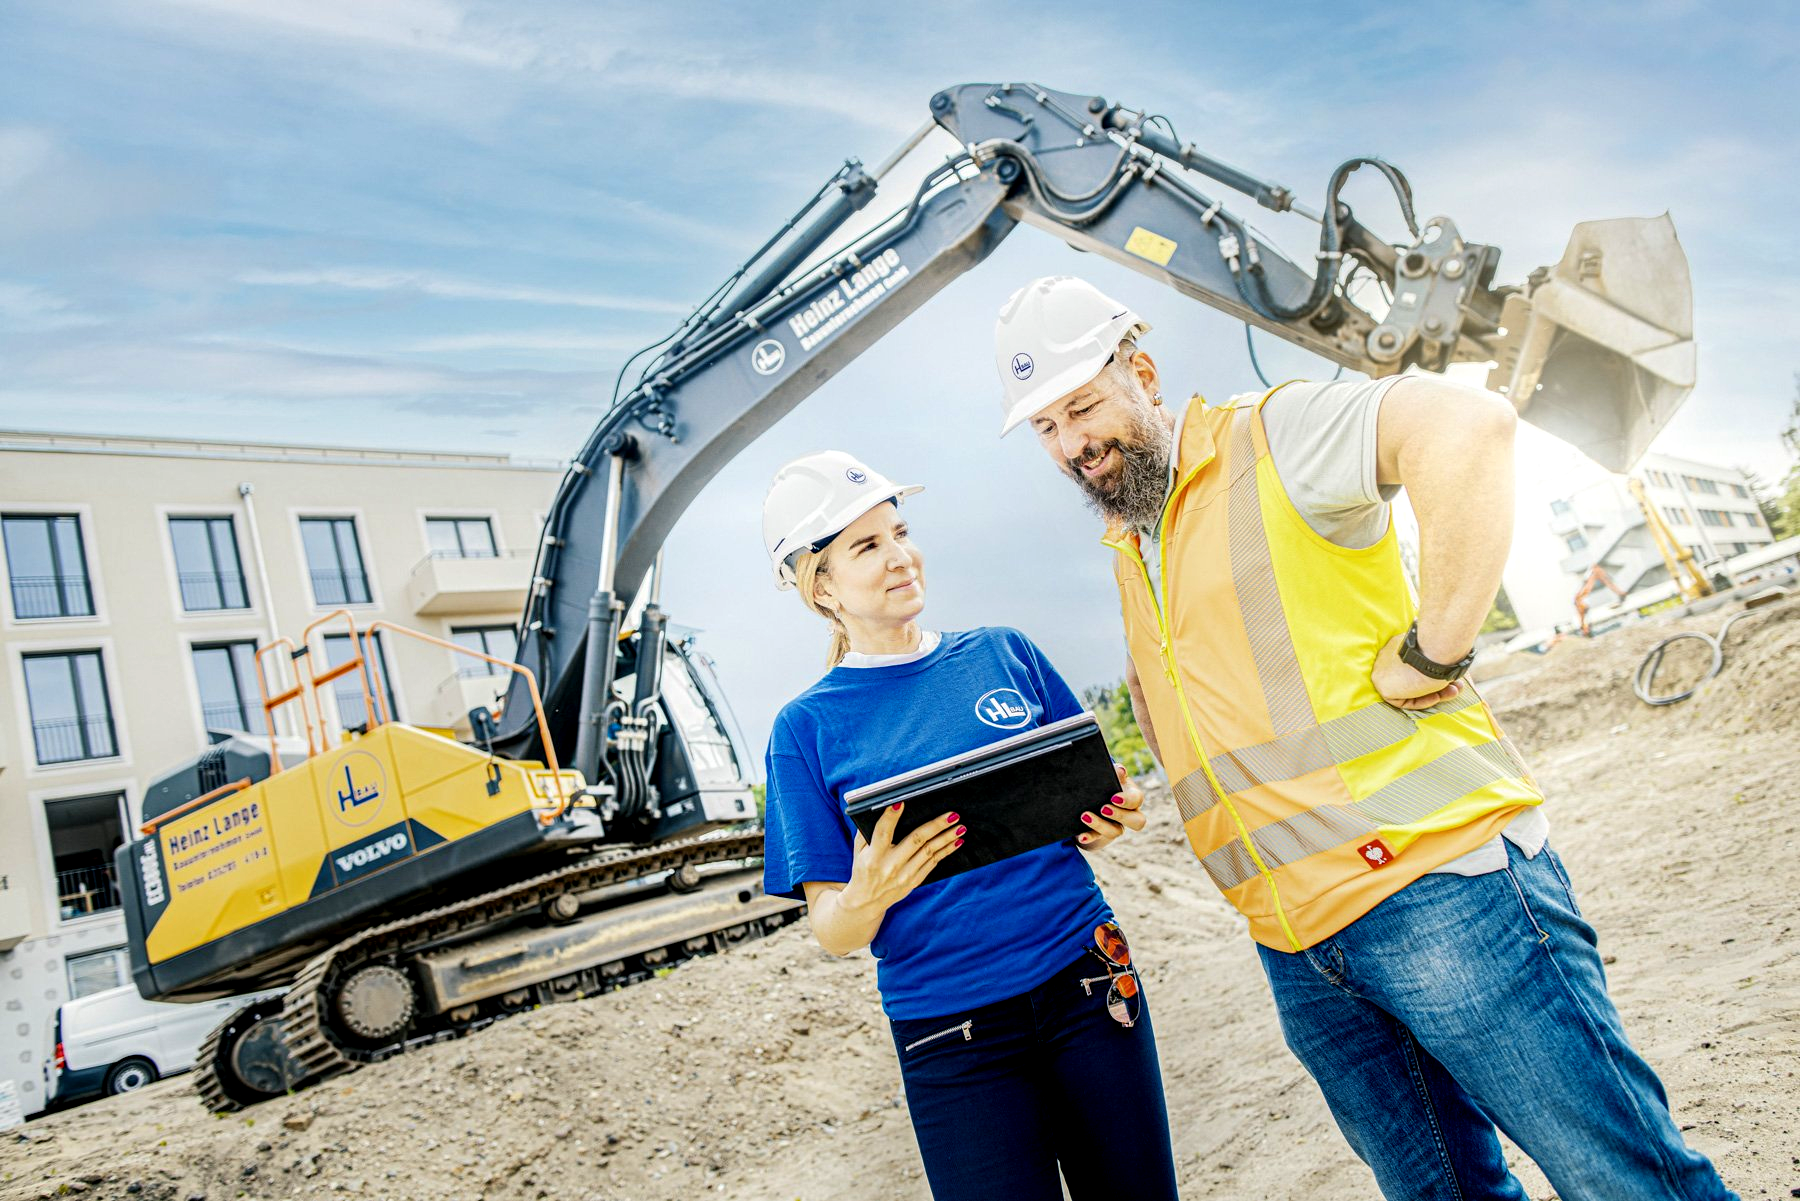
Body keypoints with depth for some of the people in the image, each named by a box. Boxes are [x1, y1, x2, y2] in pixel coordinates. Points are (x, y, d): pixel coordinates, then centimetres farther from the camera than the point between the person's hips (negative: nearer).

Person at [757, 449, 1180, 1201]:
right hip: (953, 1038, -2)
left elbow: (1091, 796, 14)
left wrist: (1111, 821, -8)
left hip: (1086, 984, 3)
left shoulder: (1003, 653, 4)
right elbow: (832, 933, -3)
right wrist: (868, 894, -25)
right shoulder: (807, 728, -2)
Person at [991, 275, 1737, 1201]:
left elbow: (1468, 426, -23)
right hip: (1298, 951, 7)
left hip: (1436, 884, -7)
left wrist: (1430, 651, -21)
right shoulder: (1123, 551, 18)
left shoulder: (1270, 437, -5)